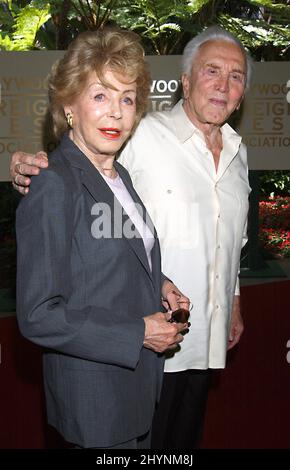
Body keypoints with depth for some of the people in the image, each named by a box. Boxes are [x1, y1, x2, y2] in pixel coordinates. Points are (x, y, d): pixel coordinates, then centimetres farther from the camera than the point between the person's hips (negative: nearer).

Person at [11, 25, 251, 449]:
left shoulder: (238, 151, 9)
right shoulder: (142, 136, -16)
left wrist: (234, 302, 22)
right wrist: (29, 176, -34)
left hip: (208, 335, 7)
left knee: (187, 435, 23)